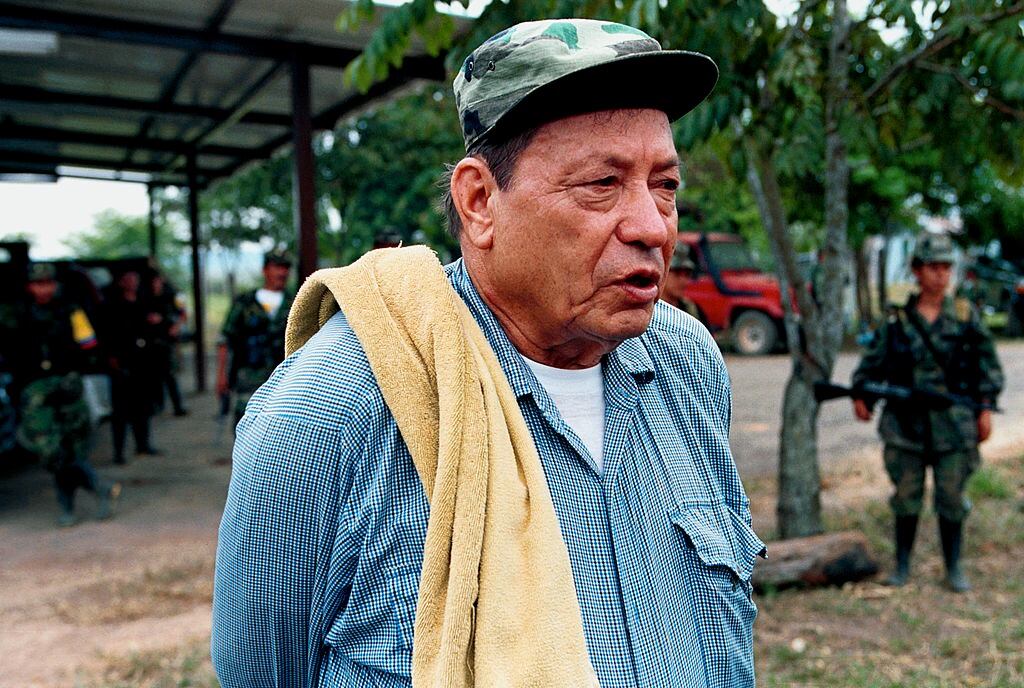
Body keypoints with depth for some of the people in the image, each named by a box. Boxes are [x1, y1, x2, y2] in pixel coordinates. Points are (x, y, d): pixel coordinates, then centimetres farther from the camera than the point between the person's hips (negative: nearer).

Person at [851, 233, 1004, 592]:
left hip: (954, 422, 0)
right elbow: (873, 361, 3)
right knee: (906, 496, 7)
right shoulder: (897, 320, 1)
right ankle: (902, 565, 21)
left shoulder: (965, 315, 2)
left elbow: (987, 363, 6)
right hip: (907, 421, 0)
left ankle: (954, 568, 21)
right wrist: (860, 394, -11)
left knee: (951, 498, 5)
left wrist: (985, 407, 0)